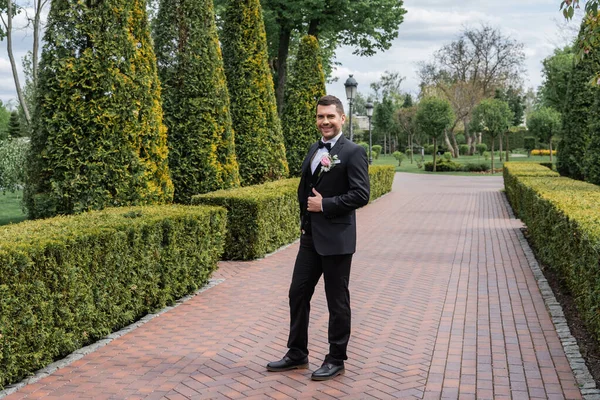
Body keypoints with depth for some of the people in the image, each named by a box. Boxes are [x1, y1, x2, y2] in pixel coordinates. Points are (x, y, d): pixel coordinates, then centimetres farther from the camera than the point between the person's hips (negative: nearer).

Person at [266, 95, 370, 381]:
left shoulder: (353, 152, -10)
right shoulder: (314, 149, 13)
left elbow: (361, 194, -18)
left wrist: (325, 205, -17)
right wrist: (306, 210, 7)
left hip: (336, 239, -7)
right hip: (310, 237, 8)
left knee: (337, 301, 5)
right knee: (298, 293, 12)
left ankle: (336, 360, 20)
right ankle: (297, 354, 28)